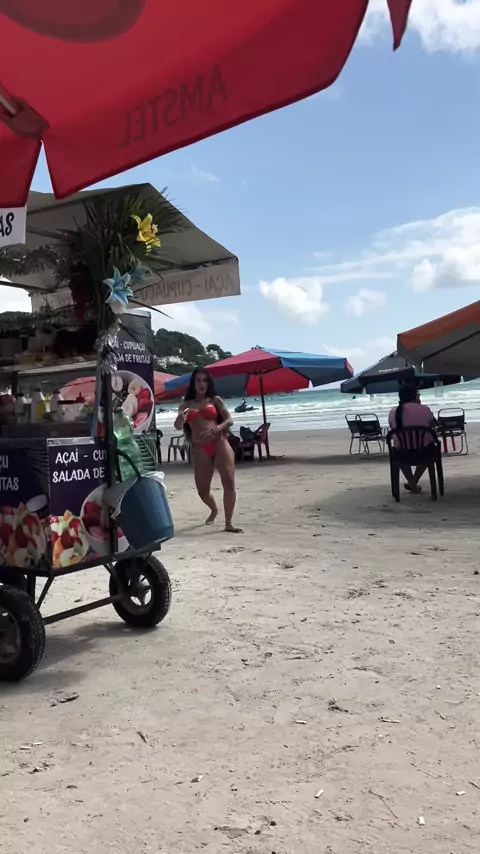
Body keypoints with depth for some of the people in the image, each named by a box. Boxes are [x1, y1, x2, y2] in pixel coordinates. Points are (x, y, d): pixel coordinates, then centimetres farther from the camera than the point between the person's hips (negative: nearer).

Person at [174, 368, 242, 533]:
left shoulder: (215, 400, 9)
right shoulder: (186, 404, 11)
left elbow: (229, 420, 2)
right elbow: (177, 427, 1)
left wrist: (216, 429, -19)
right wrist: (181, 419, -23)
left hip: (220, 443, -1)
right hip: (200, 448, 1)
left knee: (229, 482, -12)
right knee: (202, 489, 1)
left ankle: (229, 522, -4)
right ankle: (214, 510, 35)